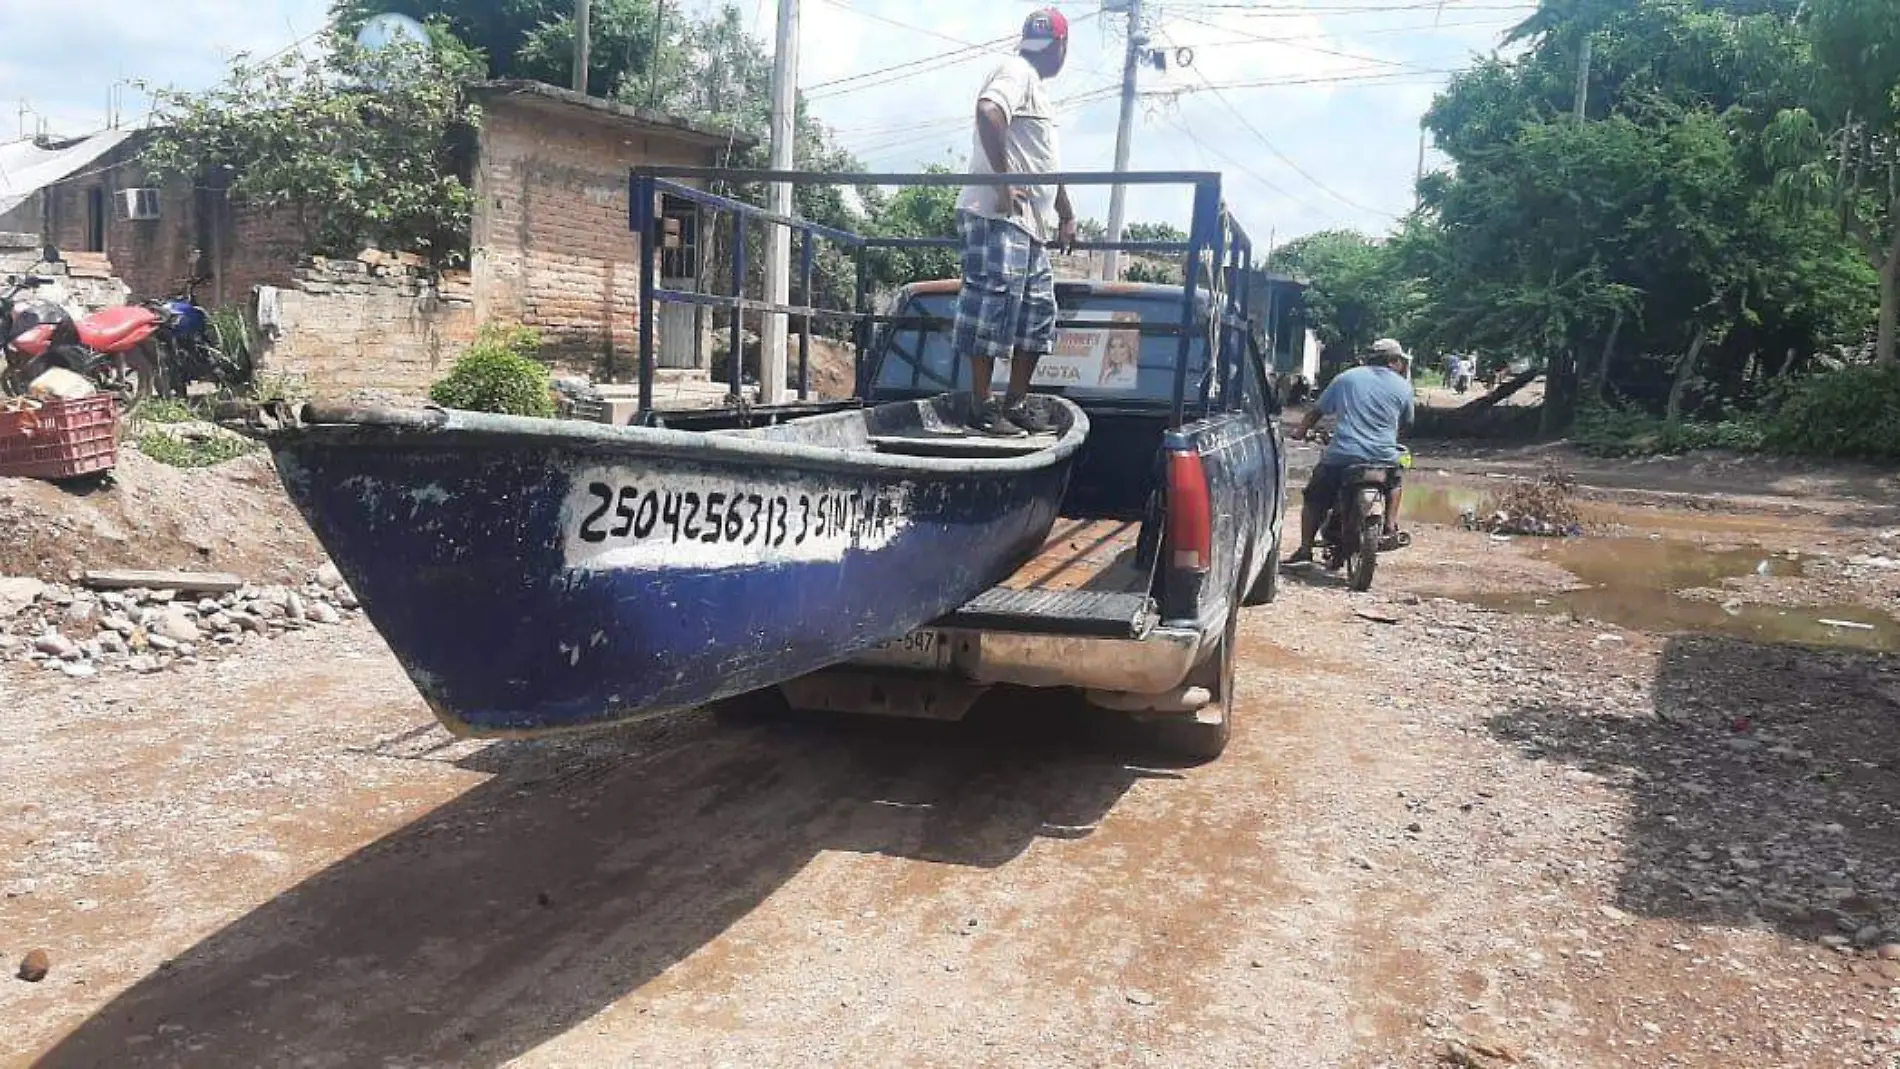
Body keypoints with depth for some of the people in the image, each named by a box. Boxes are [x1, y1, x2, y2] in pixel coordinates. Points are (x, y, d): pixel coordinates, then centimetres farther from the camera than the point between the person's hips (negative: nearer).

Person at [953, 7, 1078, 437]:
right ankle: (982, 408, -9)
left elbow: (1046, 165, 31)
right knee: (993, 306, -11)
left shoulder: (1034, 86, 25)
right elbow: (987, 111, -26)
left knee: (1037, 313, 10)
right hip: (999, 217, -10)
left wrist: (1066, 215, 33)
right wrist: (1003, 180, -25)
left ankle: (1016, 403, 15)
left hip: (1032, 225, 10)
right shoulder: (1017, 71, -5)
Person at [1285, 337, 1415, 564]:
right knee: (1395, 480, 34)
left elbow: (1317, 410, 13)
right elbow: (1406, 422, 21)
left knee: (1314, 499, 14)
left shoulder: (1347, 378, 9)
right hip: (1384, 457, 1)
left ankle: (1305, 550, 3)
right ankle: (1390, 527, 21)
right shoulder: (1403, 386, 8)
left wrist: (1301, 430, 27)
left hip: (1341, 455, -1)